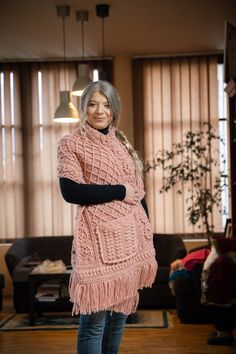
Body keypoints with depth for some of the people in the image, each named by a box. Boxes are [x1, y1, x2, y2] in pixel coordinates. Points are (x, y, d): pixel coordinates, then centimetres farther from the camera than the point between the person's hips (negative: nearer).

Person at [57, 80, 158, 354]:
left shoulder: (122, 143, 16)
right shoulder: (71, 144, -1)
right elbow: (70, 191, -14)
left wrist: (146, 236, 13)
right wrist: (119, 192, -12)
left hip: (131, 237, 6)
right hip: (99, 237, -6)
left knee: (121, 308, 12)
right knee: (95, 317, -5)